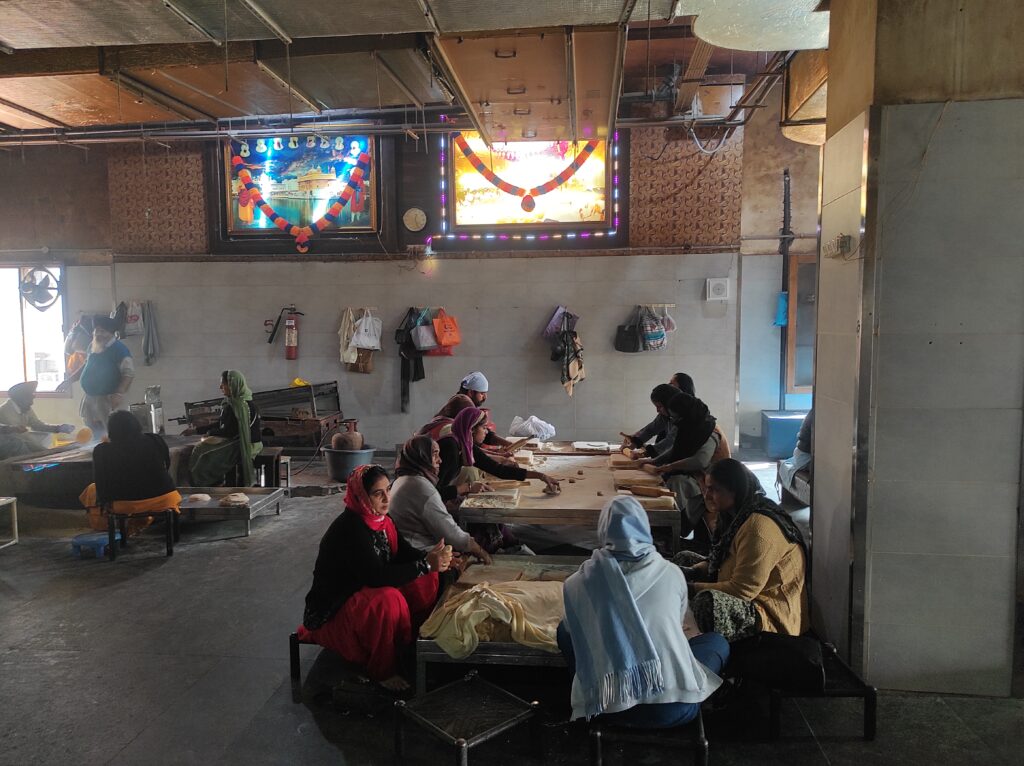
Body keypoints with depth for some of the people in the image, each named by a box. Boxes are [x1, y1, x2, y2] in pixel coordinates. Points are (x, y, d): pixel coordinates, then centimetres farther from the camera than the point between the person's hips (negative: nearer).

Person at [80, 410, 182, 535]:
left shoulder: (102, 451, -8)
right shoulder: (156, 441, -3)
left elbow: (101, 484, 0)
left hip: (126, 506, -1)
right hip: (164, 500, 1)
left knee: (91, 490, 25)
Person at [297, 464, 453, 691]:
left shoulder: (380, 519, -1)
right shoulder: (349, 528, -27)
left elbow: (404, 552, 2)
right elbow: (377, 577, -33)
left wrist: (435, 558, -18)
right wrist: (426, 564, -32)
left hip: (365, 595, 8)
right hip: (331, 612, -8)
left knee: (428, 581, -6)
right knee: (388, 600, -35)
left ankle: (411, 645, 4)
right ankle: (383, 672, -13)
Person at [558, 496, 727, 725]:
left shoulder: (578, 583, 2)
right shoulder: (672, 573, 4)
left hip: (612, 709, 0)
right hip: (676, 707, 1)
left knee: (565, 631, 24)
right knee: (718, 642, 27)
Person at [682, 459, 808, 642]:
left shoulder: (759, 526, -24)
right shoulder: (736, 517, 8)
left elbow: (743, 589, -25)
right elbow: (718, 562, 17)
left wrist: (691, 589, -18)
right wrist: (691, 572, -2)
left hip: (773, 619, -10)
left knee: (708, 601, -35)